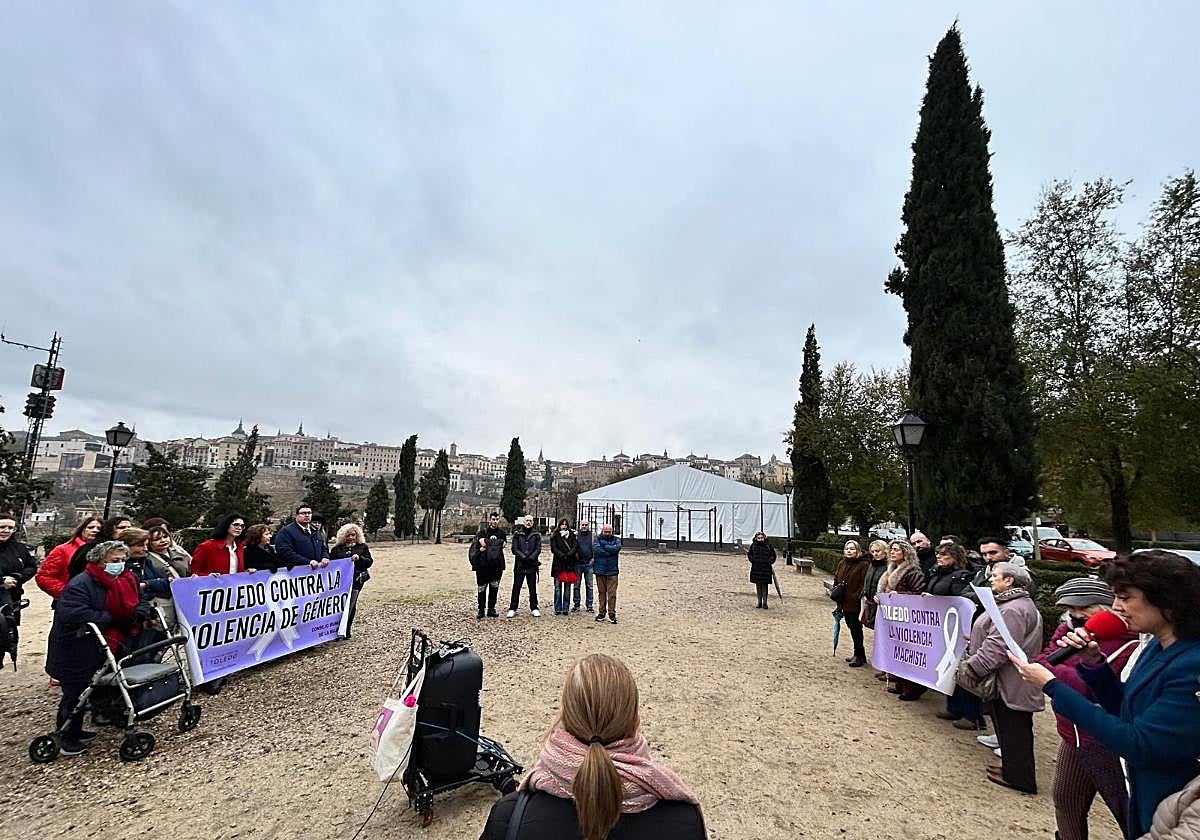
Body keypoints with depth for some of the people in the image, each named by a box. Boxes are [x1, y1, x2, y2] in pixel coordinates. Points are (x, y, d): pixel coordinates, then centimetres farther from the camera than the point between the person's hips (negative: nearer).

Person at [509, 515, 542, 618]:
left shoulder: (536, 534, 6)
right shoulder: (517, 533, 4)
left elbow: (538, 549, 0)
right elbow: (514, 549, -3)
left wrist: (531, 557, -15)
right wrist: (523, 557, -15)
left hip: (532, 565, 0)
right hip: (519, 565, 0)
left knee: (533, 588, 7)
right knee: (516, 587, 5)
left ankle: (534, 608, 17)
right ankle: (512, 608, 13)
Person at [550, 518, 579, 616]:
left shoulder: (572, 535, 10)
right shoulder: (555, 536, 6)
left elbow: (575, 547, -1)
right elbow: (553, 549, -2)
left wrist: (568, 555, -16)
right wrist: (562, 555, -15)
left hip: (569, 564, 1)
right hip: (558, 564, -1)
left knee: (567, 587, 4)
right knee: (558, 587, 0)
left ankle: (566, 608, 9)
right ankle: (557, 609, 5)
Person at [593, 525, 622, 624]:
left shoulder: (616, 539, 9)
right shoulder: (598, 539, 7)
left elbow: (617, 548, -12)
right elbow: (596, 549, -12)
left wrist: (604, 546, -8)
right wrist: (610, 552, -10)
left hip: (612, 571, 0)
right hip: (600, 570, 0)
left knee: (612, 593, -3)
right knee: (601, 592, 6)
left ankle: (612, 614, 4)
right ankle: (601, 612, 16)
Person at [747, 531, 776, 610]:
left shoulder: (769, 546, -1)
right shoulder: (753, 545, 3)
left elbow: (773, 555, 6)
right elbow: (749, 554, 12)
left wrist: (769, 562, -7)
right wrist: (753, 560, -3)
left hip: (766, 568, -2)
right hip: (756, 569, 2)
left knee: (765, 585, -1)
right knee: (758, 585, 9)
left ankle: (765, 603, 7)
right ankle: (759, 602, 19)